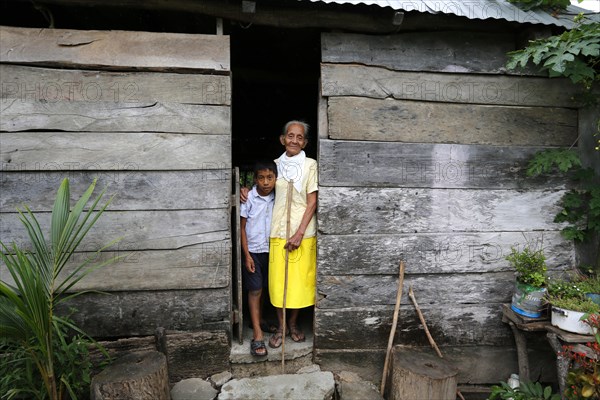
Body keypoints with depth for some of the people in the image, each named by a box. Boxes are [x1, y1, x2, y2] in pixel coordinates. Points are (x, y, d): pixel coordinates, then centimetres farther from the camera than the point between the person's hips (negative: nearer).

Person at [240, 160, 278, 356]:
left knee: (264, 288, 17)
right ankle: (258, 335, 1)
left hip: (270, 250, 4)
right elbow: (242, 227, -9)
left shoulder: (277, 198, -2)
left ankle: (259, 318, 38)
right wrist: (247, 255, -11)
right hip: (253, 251, -4)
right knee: (255, 290, -2)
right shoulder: (249, 198, -13)